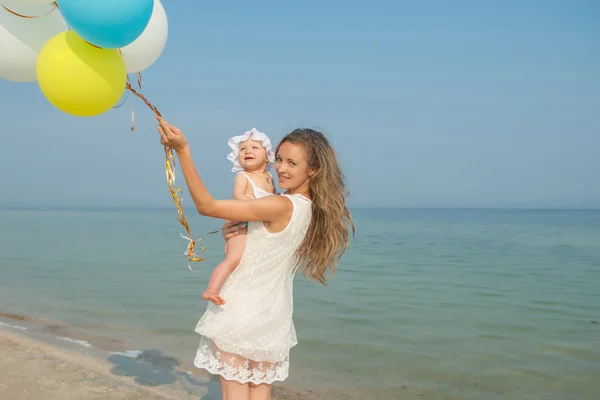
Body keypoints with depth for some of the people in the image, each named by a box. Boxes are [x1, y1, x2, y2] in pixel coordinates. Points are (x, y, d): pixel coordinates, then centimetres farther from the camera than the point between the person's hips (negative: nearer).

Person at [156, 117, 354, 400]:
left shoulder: (282, 206, -23)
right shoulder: (313, 210, 2)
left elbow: (207, 206, -23)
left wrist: (182, 150, -26)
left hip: (242, 309, -7)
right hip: (273, 315, 8)